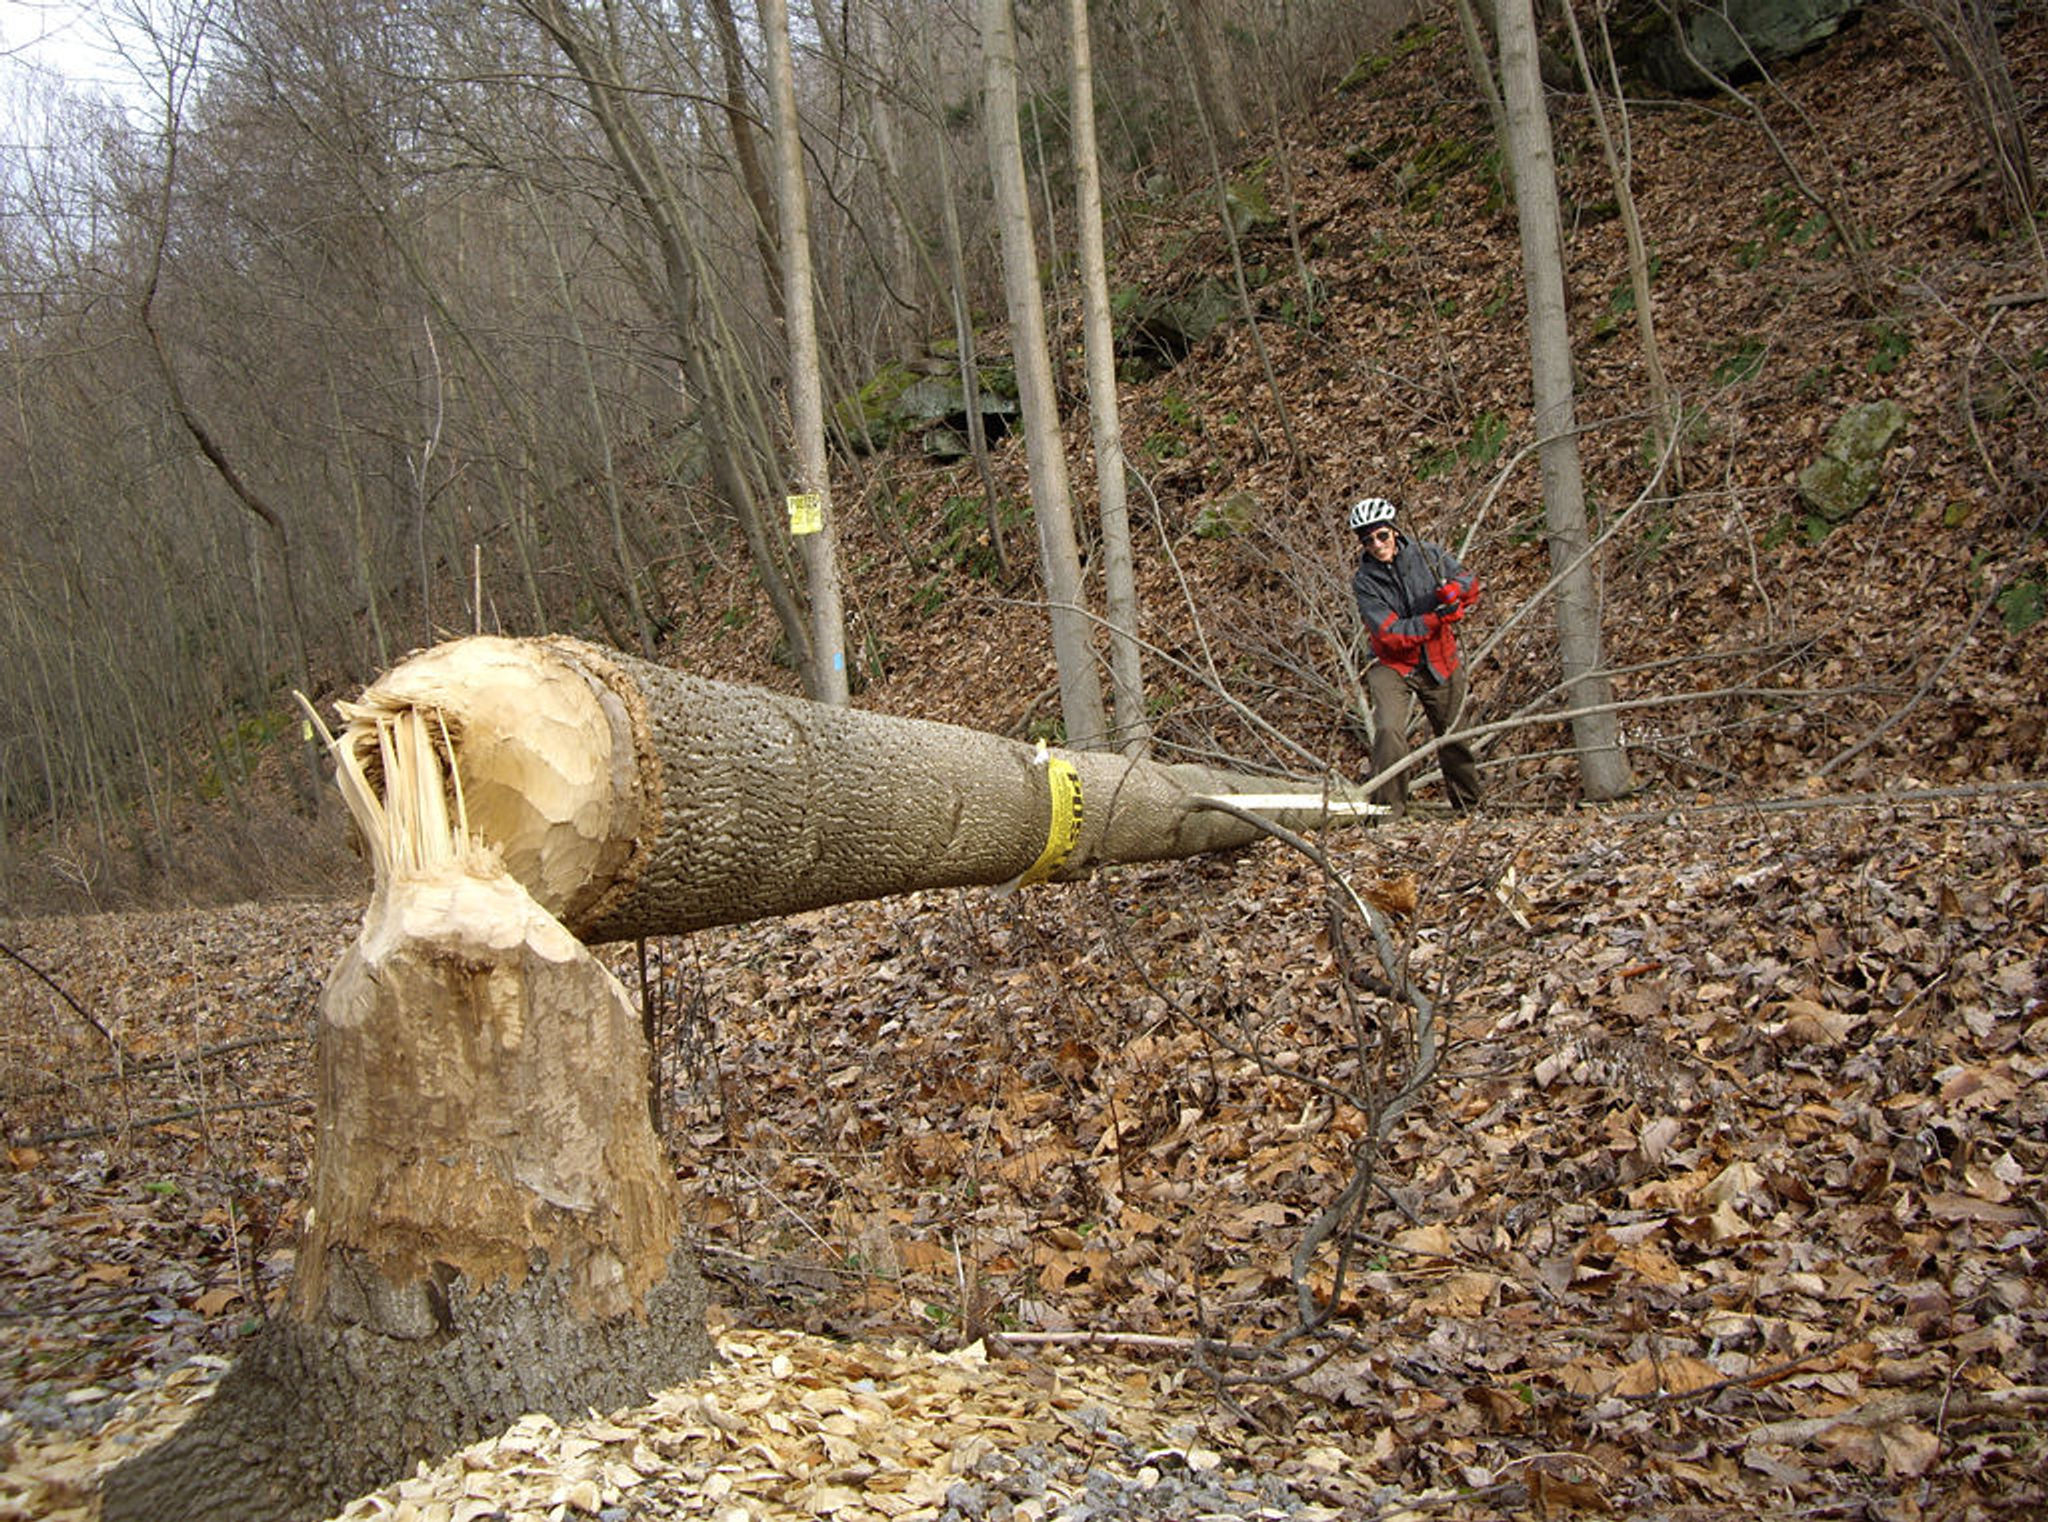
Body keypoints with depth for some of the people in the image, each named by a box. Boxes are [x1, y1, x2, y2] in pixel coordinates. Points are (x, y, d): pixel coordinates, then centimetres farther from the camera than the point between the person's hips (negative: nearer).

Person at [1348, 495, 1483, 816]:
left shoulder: (1429, 555, -7)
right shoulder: (1364, 581, -14)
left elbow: (1469, 582, 2)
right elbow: (1390, 634, -21)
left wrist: (1455, 589, -23)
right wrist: (1436, 619, -31)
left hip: (1440, 665, 3)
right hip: (1392, 666, -3)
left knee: (1454, 738, 13)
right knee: (1390, 730, -25)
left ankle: (1469, 806, 32)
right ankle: (1388, 808, -14)